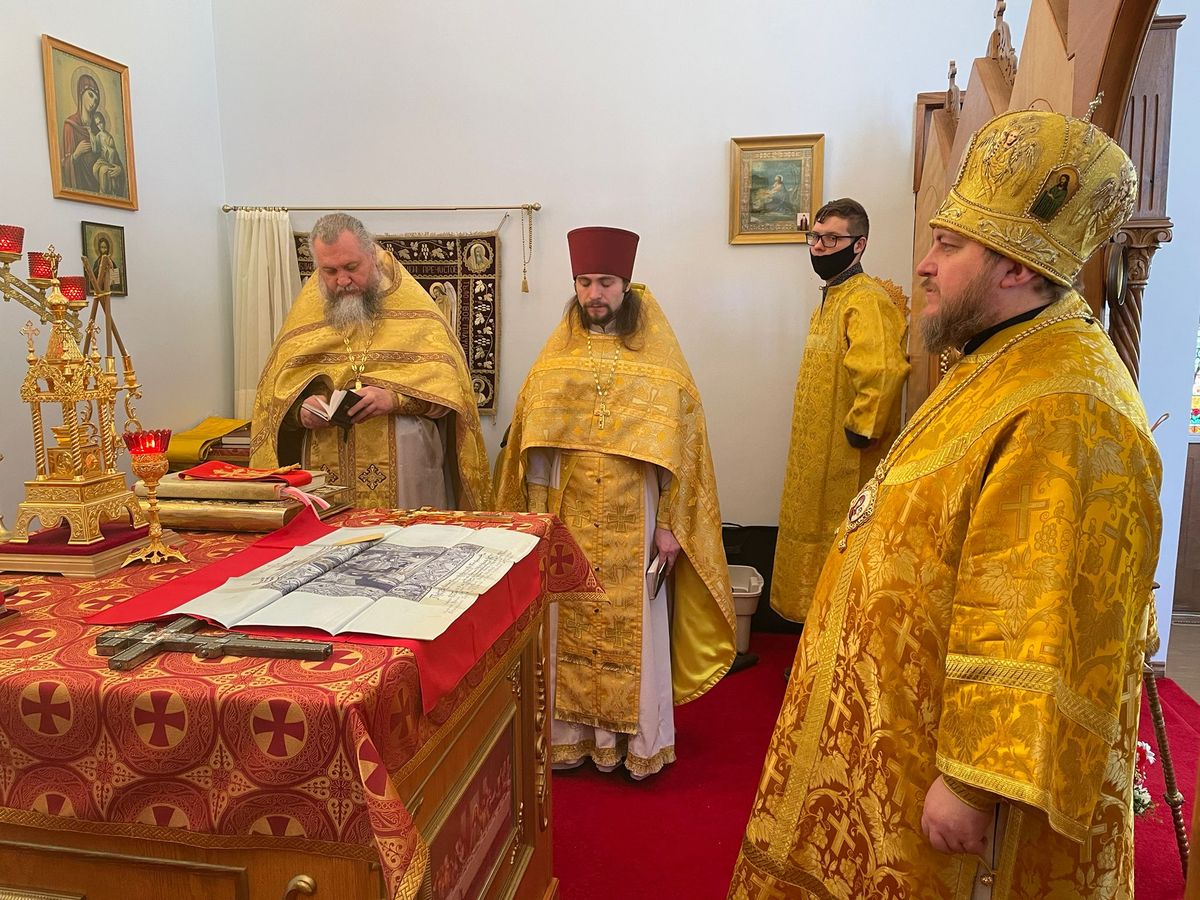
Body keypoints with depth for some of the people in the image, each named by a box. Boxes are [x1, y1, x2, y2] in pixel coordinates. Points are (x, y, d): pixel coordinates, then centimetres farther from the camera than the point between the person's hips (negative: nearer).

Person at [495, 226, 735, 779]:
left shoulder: (658, 357, -2)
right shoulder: (555, 356, 5)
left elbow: (682, 443, -4)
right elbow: (529, 441, 7)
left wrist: (671, 524, -8)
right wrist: (533, 515, 3)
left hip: (634, 522, -2)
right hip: (565, 520, 3)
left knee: (633, 631, 6)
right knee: (566, 629, 9)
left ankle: (638, 741, 24)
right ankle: (570, 733, 26)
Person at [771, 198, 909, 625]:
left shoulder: (867, 301, -18)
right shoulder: (830, 297, 14)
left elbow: (883, 371, -33)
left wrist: (859, 431, -23)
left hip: (847, 462, -10)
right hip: (817, 456, 10)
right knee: (814, 538, 18)